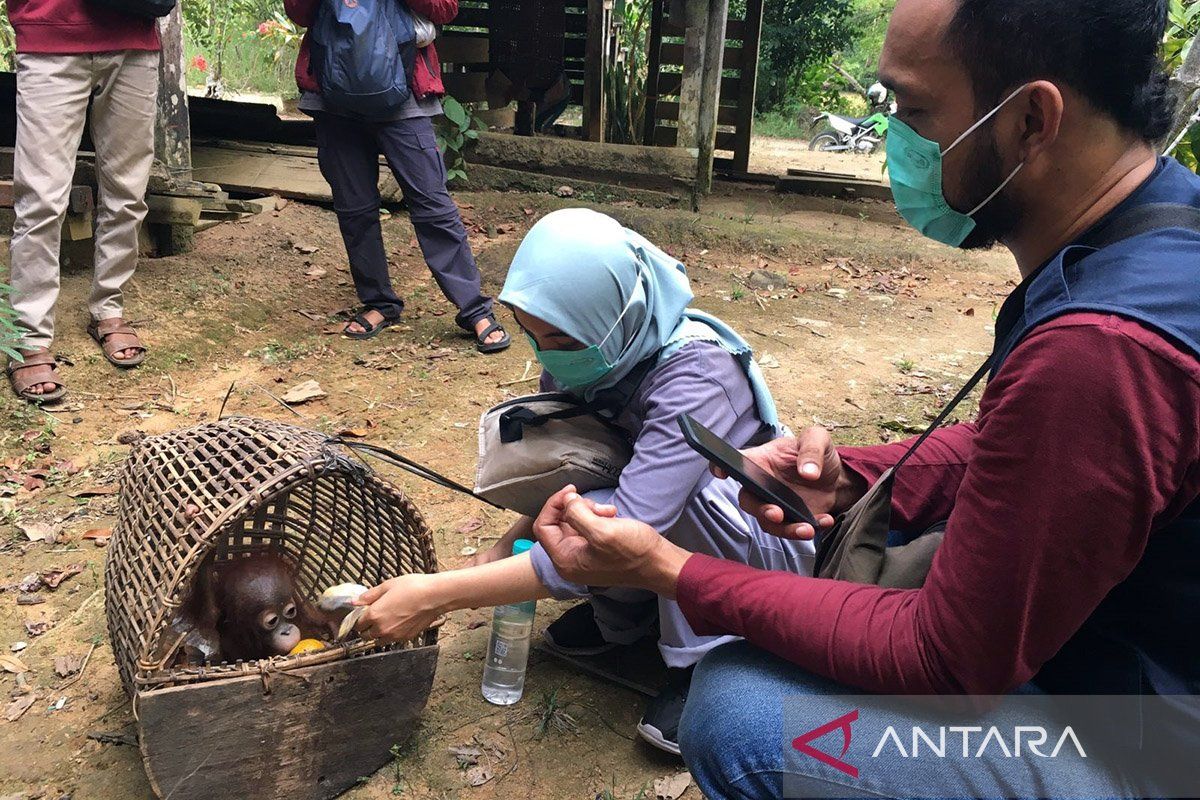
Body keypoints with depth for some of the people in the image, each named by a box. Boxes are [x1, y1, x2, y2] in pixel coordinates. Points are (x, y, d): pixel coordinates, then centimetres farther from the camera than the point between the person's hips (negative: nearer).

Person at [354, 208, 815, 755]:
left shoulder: (695, 374, -34)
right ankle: (625, 609, 1)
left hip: (766, 547, -6)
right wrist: (505, 550, -14)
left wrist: (438, 595, -42)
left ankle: (704, 660, -11)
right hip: (677, 541, 6)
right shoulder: (578, 355, -13)